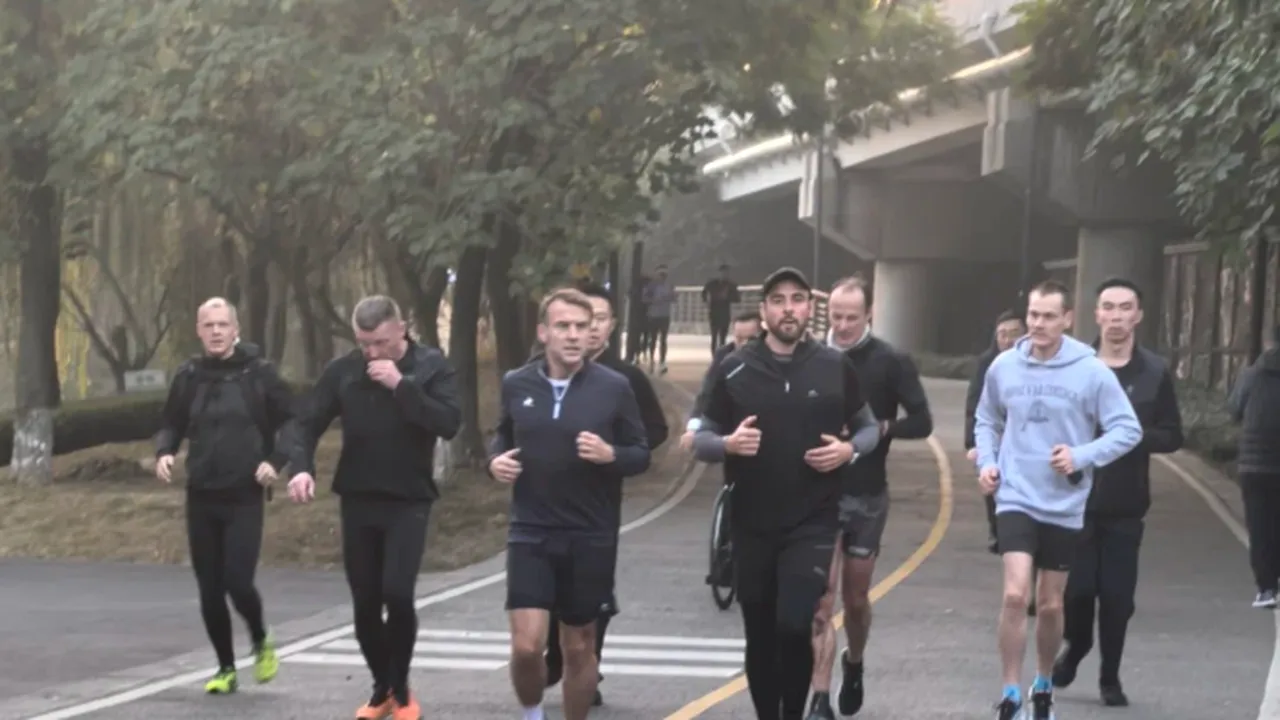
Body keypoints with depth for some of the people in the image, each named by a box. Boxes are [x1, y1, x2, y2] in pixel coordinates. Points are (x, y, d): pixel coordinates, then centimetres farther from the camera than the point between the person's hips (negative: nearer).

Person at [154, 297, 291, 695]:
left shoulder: (259, 373, -4)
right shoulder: (189, 376, 5)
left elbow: (289, 421, 1)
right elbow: (171, 424, 15)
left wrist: (276, 460, -15)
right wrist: (164, 452, -5)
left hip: (244, 497, -3)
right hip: (201, 498, 4)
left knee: (238, 582, -13)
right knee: (209, 591, 5)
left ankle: (261, 643, 18)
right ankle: (226, 667, 20)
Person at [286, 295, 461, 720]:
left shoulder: (431, 366, -7)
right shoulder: (344, 370, -1)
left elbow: (450, 423, -18)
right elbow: (309, 422, 3)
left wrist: (402, 386, -24)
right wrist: (302, 467, -15)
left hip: (409, 501, -3)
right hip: (358, 501, 3)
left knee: (397, 593, -16)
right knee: (365, 603, 6)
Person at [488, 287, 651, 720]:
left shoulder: (614, 387, -6)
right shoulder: (517, 384, 1)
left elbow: (642, 454, 0)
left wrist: (611, 455, -21)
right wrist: (495, 460, -4)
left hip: (591, 538, -1)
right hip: (531, 533, 1)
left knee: (579, 646, 10)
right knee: (526, 645, -10)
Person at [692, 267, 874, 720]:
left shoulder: (836, 367, 0)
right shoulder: (734, 370, 0)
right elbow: (701, 440, 4)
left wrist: (849, 450, -9)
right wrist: (728, 444, -17)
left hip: (813, 522, -2)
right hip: (751, 524, 2)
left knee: (794, 625, -17)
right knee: (760, 636, 10)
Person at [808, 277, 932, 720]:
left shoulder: (892, 362, -6)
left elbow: (922, 422, -5)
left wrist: (882, 428, -21)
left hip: (867, 497, 0)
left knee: (856, 597, 14)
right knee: (822, 600, -7)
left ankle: (854, 666, 43)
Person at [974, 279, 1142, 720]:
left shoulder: (1092, 372, -10)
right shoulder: (1004, 367, -2)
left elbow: (1128, 430, -6)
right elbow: (987, 422, 14)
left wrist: (1082, 457, -18)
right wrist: (986, 462, -2)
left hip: (1064, 506, 0)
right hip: (1017, 499, 0)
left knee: (1050, 605, 12)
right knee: (1015, 595, -15)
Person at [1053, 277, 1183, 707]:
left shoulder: (1155, 372, 0)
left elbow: (1172, 436, 1)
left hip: (1125, 505, 0)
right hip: (1076, 499, 0)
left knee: (1117, 595, 2)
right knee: (1076, 588, 1)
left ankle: (1110, 677, 19)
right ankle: (1075, 646, 32)